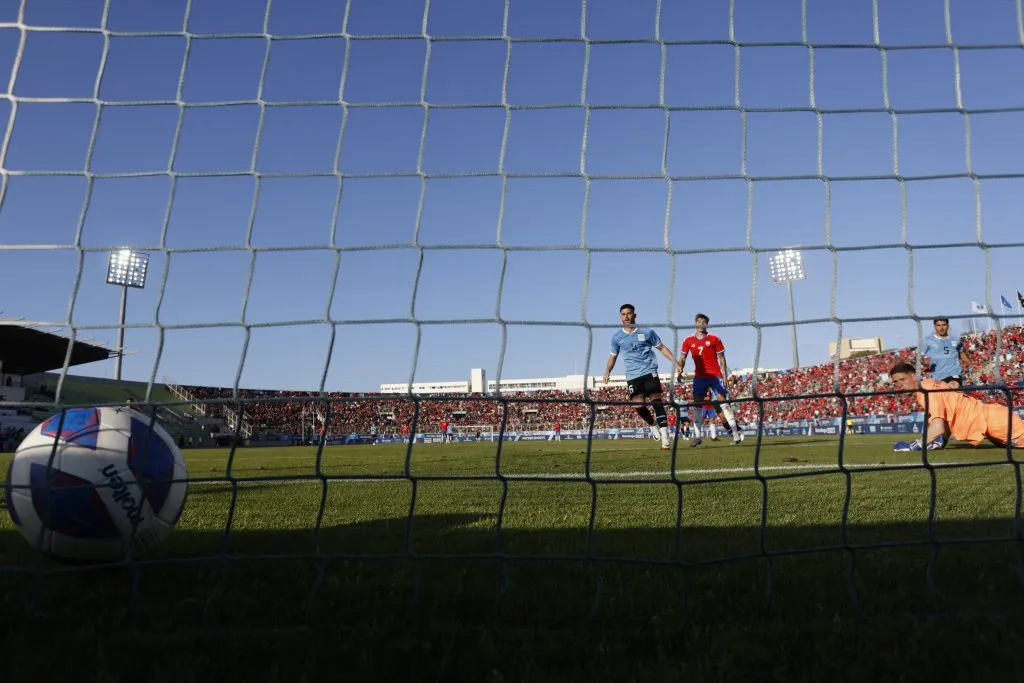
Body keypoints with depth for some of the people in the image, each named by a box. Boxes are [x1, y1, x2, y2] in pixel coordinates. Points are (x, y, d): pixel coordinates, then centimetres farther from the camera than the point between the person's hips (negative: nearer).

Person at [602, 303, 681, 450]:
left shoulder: (647, 332, 5)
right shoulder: (617, 337, 9)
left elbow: (661, 347, 12)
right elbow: (613, 356, 21)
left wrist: (675, 361, 2)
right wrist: (607, 372, 8)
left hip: (649, 372, -1)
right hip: (632, 376, 1)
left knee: (657, 402, -12)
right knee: (639, 405, -12)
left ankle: (665, 436, -10)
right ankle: (652, 424, 18)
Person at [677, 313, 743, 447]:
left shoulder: (714, 339, 3)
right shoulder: (688, 341, 7)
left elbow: (721, 358, 5)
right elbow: (683, 358, 9)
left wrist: (724, 376, -2)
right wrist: (680, 372, -9)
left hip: (715, 375, -2)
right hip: (699, 376, 2)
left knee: (723, 403, -7)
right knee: (697, 404, -2)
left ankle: (736, 434, -6)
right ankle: (697, 435, 1)